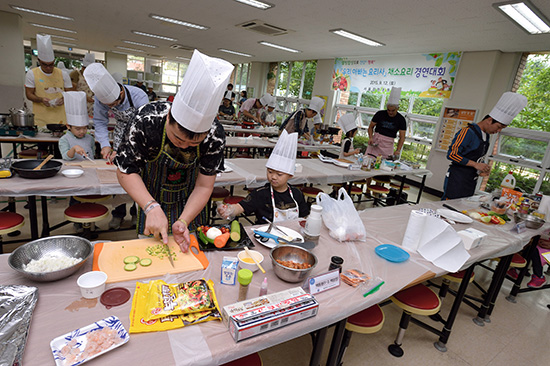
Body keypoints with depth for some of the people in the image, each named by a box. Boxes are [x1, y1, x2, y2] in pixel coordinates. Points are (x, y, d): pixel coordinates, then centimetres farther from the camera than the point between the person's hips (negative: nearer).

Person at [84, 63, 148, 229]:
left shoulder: (139, 97, -33)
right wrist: (105, 144, -18)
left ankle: (136, 212, 11)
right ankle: (119, 213, 13)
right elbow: (100, 121, -3)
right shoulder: (101, 98, -19)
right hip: (121, 130, 4)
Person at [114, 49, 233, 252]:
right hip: (151, 199, 0)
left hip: (190, 205, 1)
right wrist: (152, 207, -35)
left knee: (191, 249, 18)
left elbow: (204, 186, -21)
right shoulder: (147, 120, -31)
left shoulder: (215, 135, -29)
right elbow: (125, 171, -22)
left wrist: (183, 222, -32)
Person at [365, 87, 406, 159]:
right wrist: (370, 137, -12)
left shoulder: (401, 120, -1)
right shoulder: (380, 114, -1)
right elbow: (371, 127, 7)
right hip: (375, 142, 0)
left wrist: (398, 150, -17)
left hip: (388, 145, 1)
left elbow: (402, 137, -2)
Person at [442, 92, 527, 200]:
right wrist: (476, 165, -17)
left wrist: (480, 170, 6)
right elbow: (452, 154, -19)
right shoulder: (468, 132, -12)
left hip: (471, 181, 9)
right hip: (457, 180, -9)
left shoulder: (486, 136, 15)